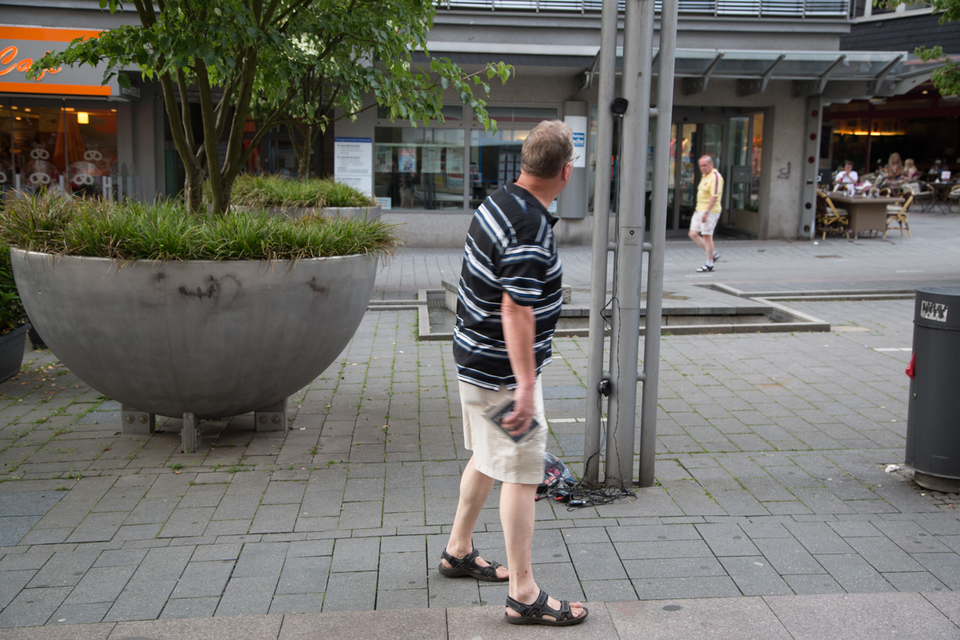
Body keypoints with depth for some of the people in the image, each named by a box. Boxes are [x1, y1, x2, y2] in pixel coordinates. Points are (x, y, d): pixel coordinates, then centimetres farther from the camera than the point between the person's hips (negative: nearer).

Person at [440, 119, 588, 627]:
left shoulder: (496, 202, 5)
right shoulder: (530, 230, -26)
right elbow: (516, 311, -28)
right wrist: (525, 386, -25)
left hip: (475, 357, 10)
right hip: (502, 371, -10)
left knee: (486, 458, 23)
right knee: (522, 474, -1)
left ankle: (458, 551, 38)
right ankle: (524, 594, 10)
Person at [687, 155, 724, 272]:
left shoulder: (715, 177, -14)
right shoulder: (705, 176, 16)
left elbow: (715, 196, -22)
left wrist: (706, 212, -26)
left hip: (710, 211, -10)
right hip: (699, 210, 10)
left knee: (707, 236, -6)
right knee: (693, 234, 7)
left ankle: (709, 264, 2)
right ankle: (713, 254, 17)